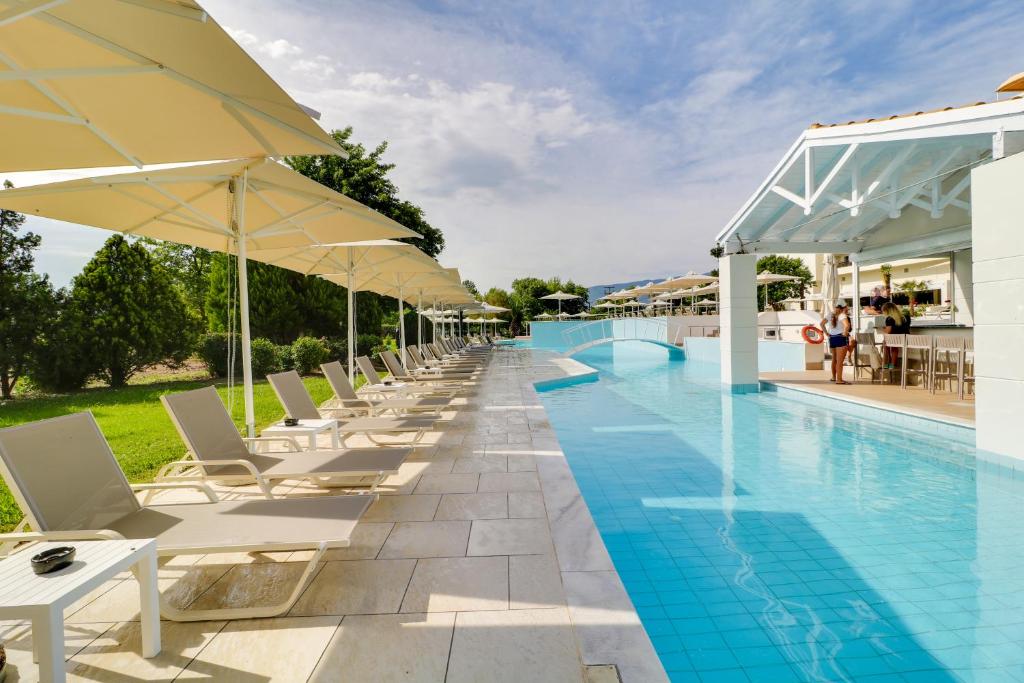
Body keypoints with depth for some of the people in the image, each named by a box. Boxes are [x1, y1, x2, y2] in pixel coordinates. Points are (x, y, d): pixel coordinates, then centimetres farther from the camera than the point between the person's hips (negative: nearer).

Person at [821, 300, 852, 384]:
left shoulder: (830, 315, 8)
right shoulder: (842, 315, -11)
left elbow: (822, 323, 3)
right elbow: (847, 325, -28)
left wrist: (827, 333, 3)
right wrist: (845, 333, -13)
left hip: (832, 338, 7)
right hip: (841, 339, -7)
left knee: (834, 359, 20)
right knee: (840, 360, -6)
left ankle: (834, 377, 30)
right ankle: (839, 379, -6)